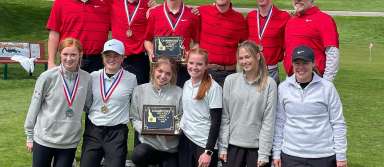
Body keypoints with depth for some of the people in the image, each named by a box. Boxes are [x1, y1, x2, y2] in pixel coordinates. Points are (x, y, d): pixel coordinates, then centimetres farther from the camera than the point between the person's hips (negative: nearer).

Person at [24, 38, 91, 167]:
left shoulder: (86, 79, -3)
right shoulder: (48, 77, -10)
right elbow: (35, 106, -2)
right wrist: (29, 136, 3)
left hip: (70, 142, 2)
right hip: (43, 139, -2)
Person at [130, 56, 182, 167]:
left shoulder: (178, 93, -2)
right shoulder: (140, 90, 2)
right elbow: (134, 118, 5)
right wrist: (142, 128, -13)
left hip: (171, 148, 0)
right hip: (148, 142, 0)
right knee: (138, 155, -31)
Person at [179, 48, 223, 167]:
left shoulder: (213, 87, -11)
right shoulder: (186, 85, 7)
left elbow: (216, 121, -13)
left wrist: (209, 151, -16)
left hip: (204, 143, -5)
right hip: (185, 140, 5)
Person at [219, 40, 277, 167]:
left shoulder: (269, 84, -5)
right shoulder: (230, 80, 0)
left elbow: (268, 120, -6)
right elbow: (225, 117, 1)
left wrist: (264, 153, -9)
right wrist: (223, 145, -2)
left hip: (257, 145, -1)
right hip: (233, 144, 1)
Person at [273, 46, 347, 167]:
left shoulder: (327, 87, -5)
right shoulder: (283, 88, 1)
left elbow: (338, 123, -2)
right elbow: (279, 122, 6)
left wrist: (341, 156, -3)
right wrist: (276, 153, 6)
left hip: (323, 157, -2)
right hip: (291, 156, 2)